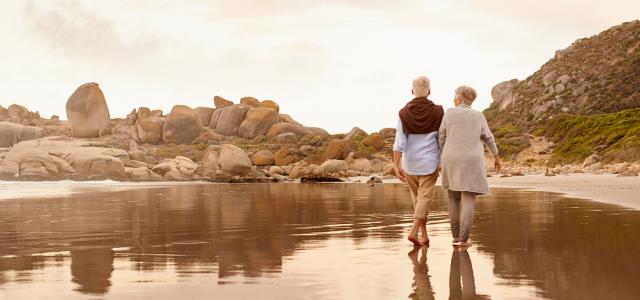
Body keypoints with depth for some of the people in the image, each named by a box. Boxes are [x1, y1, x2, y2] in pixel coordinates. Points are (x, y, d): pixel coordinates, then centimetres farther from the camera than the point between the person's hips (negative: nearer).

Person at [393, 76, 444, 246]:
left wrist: (396, 166, -14)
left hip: (410, 162, 2)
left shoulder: (404, 113, -8)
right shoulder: (437, 112, -8)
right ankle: (413, 232, -20)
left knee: (417, 197, 18)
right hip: (429, 162, -2)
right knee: (425, 198, -1)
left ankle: (424, 235, 23)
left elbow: (399, 142, -13)